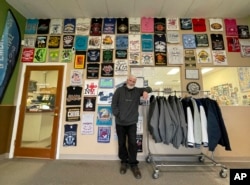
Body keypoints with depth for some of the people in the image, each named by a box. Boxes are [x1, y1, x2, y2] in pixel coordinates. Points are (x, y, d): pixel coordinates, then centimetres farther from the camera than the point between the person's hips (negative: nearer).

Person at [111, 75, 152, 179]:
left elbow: (149, 88, 8)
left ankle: (133, 164, 22)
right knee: (122, 143, 13)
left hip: (132, 122, 1)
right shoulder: (119, 90, -2)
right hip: (120, 123, 0)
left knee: (132, 143, 3)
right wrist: (117, 115, -11)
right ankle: (124, 161, 33)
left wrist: (146, 91, -16)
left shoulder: (137, 91, 4)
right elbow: (114, 104, -3)